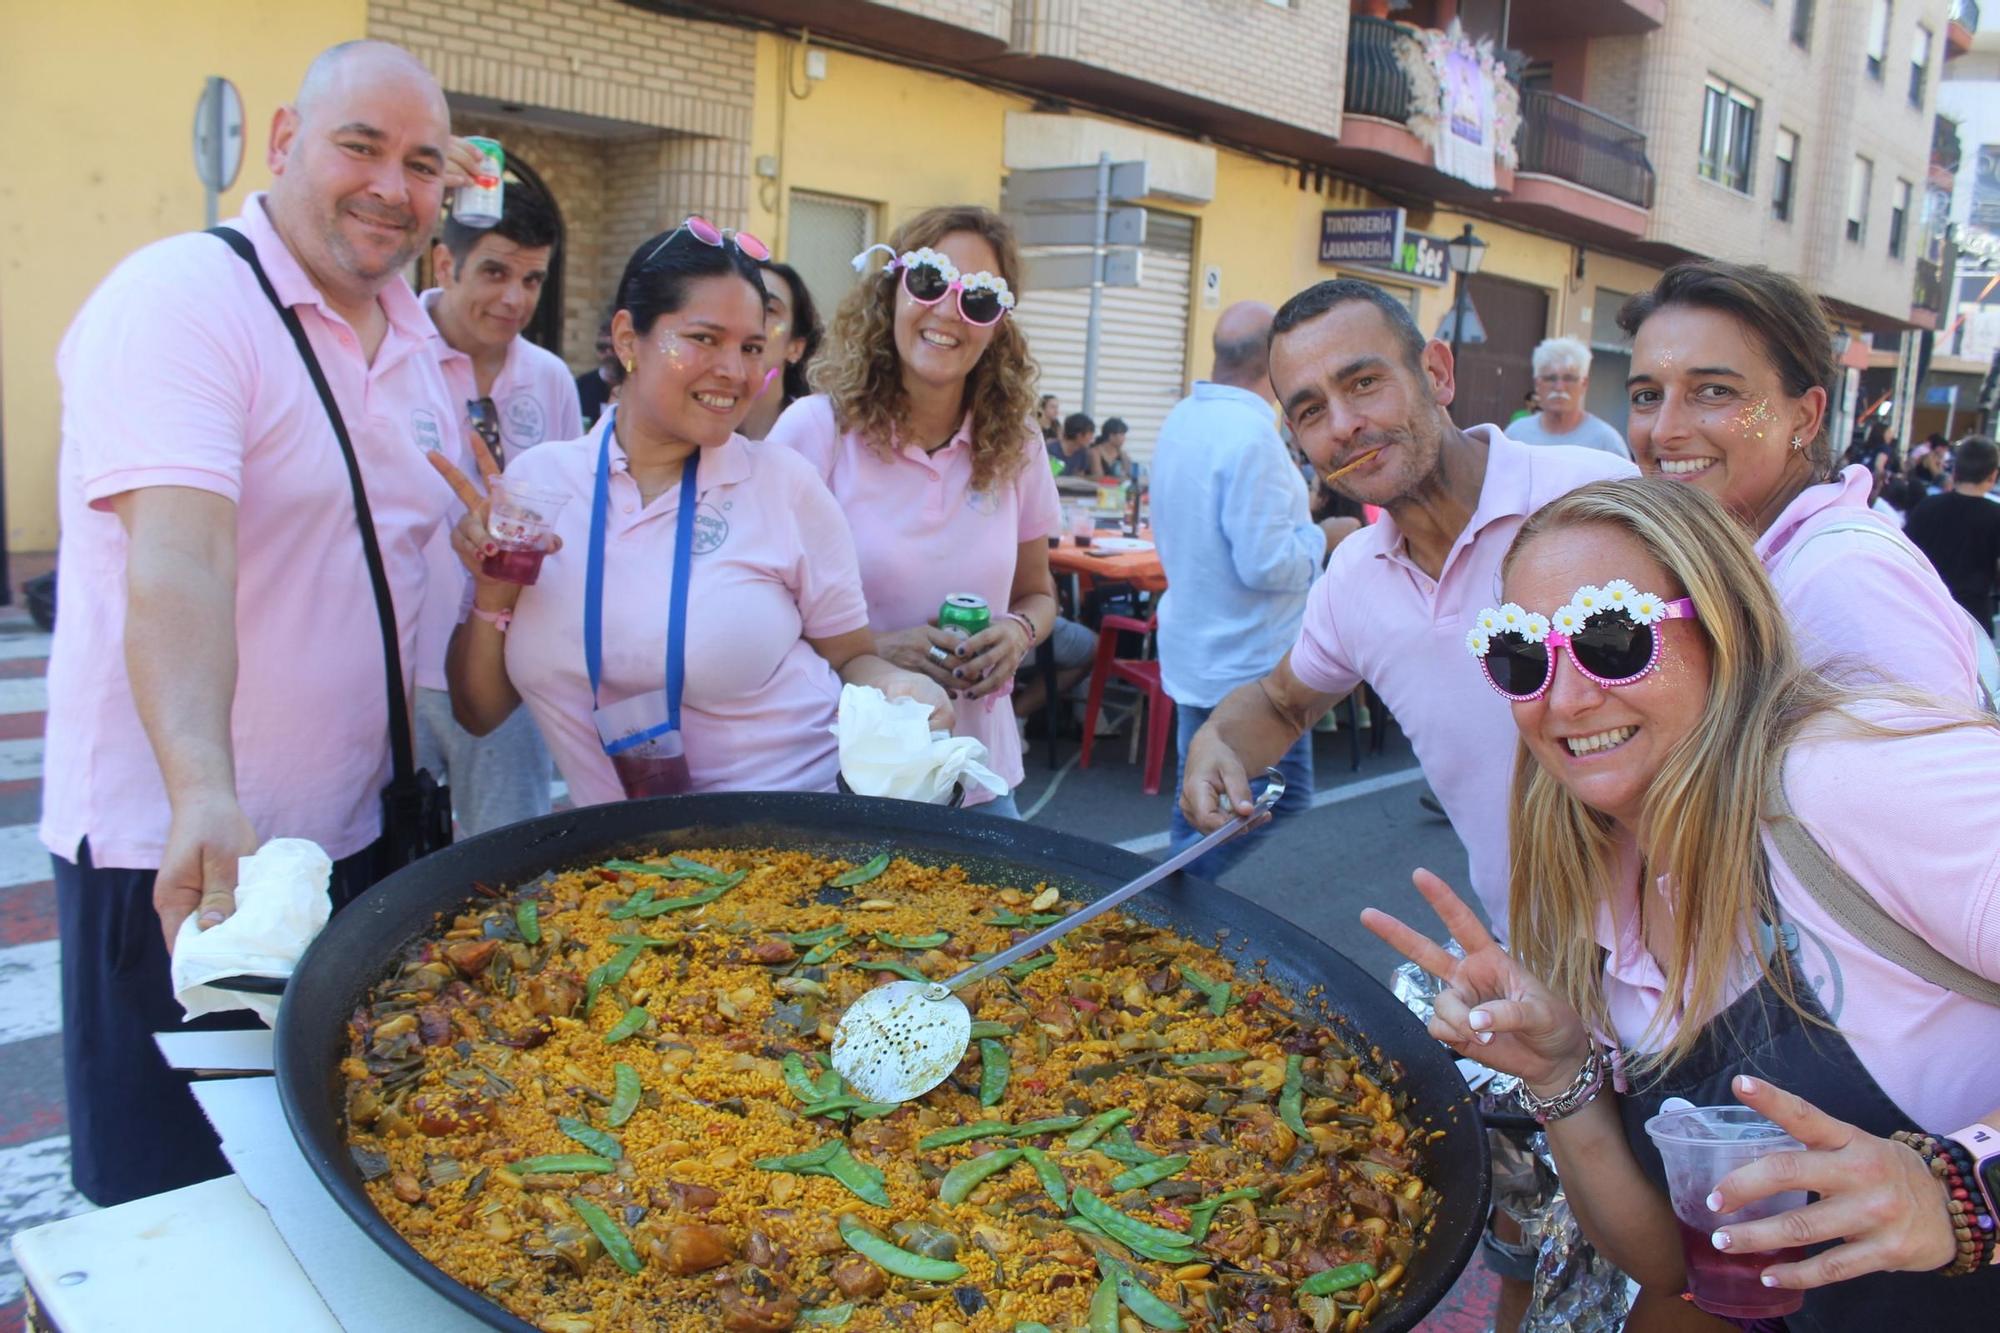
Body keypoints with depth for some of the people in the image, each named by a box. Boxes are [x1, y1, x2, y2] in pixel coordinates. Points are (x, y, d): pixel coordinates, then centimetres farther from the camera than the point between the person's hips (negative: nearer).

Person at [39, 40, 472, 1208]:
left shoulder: (414, 337, 9)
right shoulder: (177, 300, -15)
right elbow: (176, 562, -29)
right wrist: (204, 794, -41)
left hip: (356, 834, 7)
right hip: (180, 845, -7)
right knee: (182, 1197, 8)